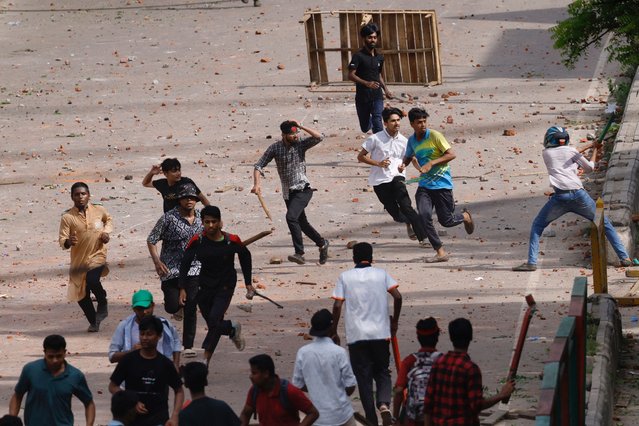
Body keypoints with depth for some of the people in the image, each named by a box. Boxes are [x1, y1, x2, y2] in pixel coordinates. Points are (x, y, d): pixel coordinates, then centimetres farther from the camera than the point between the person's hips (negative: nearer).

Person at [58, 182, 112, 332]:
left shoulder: (99, 211, -1)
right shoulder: (68, 217, -9)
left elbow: (108, 220, 22)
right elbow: (62, 239, -12)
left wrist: (107, 231, 3)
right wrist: (68, 242, -35)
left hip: (97, 255, -1)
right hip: (78, 259, 1)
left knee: (92, 280, -28)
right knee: (81, 294, 5)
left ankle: (102, 304, 2)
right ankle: (93, 322, 25)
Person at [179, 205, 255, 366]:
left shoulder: (231, 241, -13)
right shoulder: (197, 241, -12)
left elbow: (245, 256, 5)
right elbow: (185, 263, -6)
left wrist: (248, 283, 8)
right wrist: (182, 288, -15)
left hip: (225, 286, -3)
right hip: (205, 285, 3)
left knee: (214, 319, -19)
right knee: (214, 325, 11)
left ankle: (206, 360, -12)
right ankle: (233, 329, 46)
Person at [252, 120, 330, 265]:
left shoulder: (300, 144, -5)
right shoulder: (275, 148, -1)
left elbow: (319, 137, -18)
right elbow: (259, 166, -1)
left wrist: (300, 126, -17)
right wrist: (256, 184, -17)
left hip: (303, 189, -5)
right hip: (288, 192, 5)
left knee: (291, 216, -25)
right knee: (301, 223, 15)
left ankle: (300, 253, -23)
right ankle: (322, 243, 37)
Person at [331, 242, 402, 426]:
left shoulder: (345, 277, 1)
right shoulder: (381, 274, 3)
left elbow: (337, 306, -6)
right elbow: (397, 296, -6)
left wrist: (334, 332, 3)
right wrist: (394, 321, 9)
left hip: (356, 335, -1)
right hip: (380, 333, 1)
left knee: (363, 377, 6)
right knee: (382, 372, 15)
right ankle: (384, 404, -13)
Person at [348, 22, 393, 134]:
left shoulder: (379, 57, 9)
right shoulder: (358, 56, -8)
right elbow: (351, 75, -16)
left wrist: (386, 90, 10)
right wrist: (367, 83, -30)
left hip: (377, 96, 3)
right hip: (362, 97, -3)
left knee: (377, 122, -18)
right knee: (365, 128, 12)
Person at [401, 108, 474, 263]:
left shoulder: (434, 136, -11)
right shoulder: (412, 140, 6)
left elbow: (451, 154, -14)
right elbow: (408, 157, 25)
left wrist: (431, 163, -24)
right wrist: (403, 164, 2)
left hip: (442, 184, -4)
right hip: (424, 185, 4)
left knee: (446, 221, 1)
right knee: (424, 216, -18)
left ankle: (465, 216, 38)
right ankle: (440, 252, -11)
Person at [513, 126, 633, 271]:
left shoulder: (546, 153, 13)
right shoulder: (571, 151, 12)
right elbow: (590, 167, 21)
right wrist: (595, 151, 35)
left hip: (560, 197, -1)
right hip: (579, 194, 1)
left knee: (537, 225, 16)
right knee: (605, 224, 14)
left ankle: (531, 262, 3)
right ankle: (624, 258, 9)